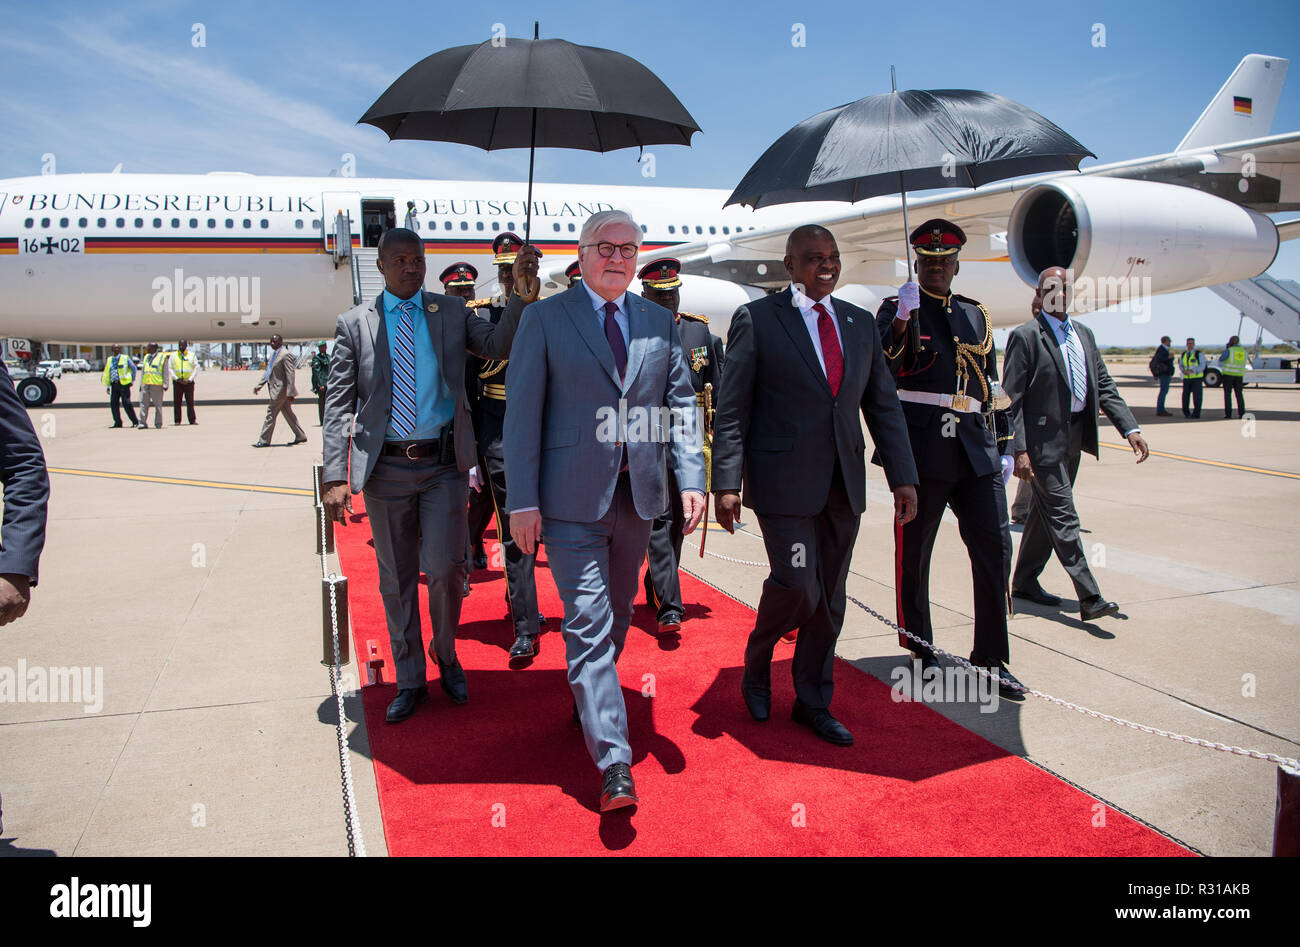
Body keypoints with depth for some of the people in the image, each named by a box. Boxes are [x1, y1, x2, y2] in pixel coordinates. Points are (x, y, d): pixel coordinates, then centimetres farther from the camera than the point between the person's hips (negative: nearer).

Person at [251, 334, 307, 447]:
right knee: (287, 413, 12)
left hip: (281, 389, -9)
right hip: (275, 388, 9)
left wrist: (290, 393, -24)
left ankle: (264, 440, 0)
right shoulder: (272, 354, 14)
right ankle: (300, 436, 18)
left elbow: (290, 375, -20)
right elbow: (268, 372, 22)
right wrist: (258, 385, 17)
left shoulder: (285, 355, -15)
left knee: (271, 413, -5)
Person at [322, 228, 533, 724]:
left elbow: (500, 345, -7)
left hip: (444, 464, 0)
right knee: (396, 580, 9)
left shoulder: (452, 311, 7)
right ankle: (409, 680, 26)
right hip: (386, 466, 1)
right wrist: (335, 477, -8)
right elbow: (338, 404, 1)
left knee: (443, 568, -8)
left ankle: (446, 653, 22)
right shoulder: (354, 324, 4)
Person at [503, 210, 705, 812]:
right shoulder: (545, 318, -1)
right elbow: (522, 412, -5)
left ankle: (588, 697, 42)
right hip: (572, 497, -4)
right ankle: (614, 765, -5)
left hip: (638, 493, 5)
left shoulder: (659, 322, 10)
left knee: (618, 612, 17)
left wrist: (691, 479, -3)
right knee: (588, 622, -7)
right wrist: (523, 501, -11)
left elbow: (680, 404, 10)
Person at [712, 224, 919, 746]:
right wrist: (727, 483, -14)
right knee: (797, 584, -10)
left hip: (843, 485, 5)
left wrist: (903, 476, 6)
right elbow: (731, 410, -7)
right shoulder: (756, 319, -3)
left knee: (829, 598, 10)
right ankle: (757, 663, 21)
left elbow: (883, 404, 13)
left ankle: (812, 701, 27)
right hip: (783, 482, -5)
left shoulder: (860, 322, 12)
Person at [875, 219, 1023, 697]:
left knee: (993, 546, -1)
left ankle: (990, 659, 8)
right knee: (914, 551, 4)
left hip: (976, 452, 4)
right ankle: (922, 648, 21)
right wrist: (901, 320, -22)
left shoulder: (977, 315, 18)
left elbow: (991, 387, 21)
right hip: (921, 450, -4)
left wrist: (1001, 446, 17)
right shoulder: (896, 310, 5)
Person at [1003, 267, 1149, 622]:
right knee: (1063, 518, -7)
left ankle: (1024, 582, 27)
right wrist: (1019, 450, -18)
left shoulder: (1084, 334, 15)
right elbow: (1012, 398, -12)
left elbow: (1104, 385, 15)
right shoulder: (1025, 336, -8)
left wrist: (1130, 428, 3)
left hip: (1074, 437, 8)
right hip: (1043, 440, -8)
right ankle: (1089, 598, -7)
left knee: (1046, 513, 15)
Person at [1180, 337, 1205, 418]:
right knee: (1185, 396, 1)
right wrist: (1183, 370, -10)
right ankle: (1186, 413, 14)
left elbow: (1202, 366, -13)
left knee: (1197, 396, -8)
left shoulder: (1199, 354, -7)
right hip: (1187, 378, 4)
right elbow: (1180, 365, 13)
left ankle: (1196, 414, -4)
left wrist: (1192, 371, -25)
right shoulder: (1183, 354, 8)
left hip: (1197, 377, -4)